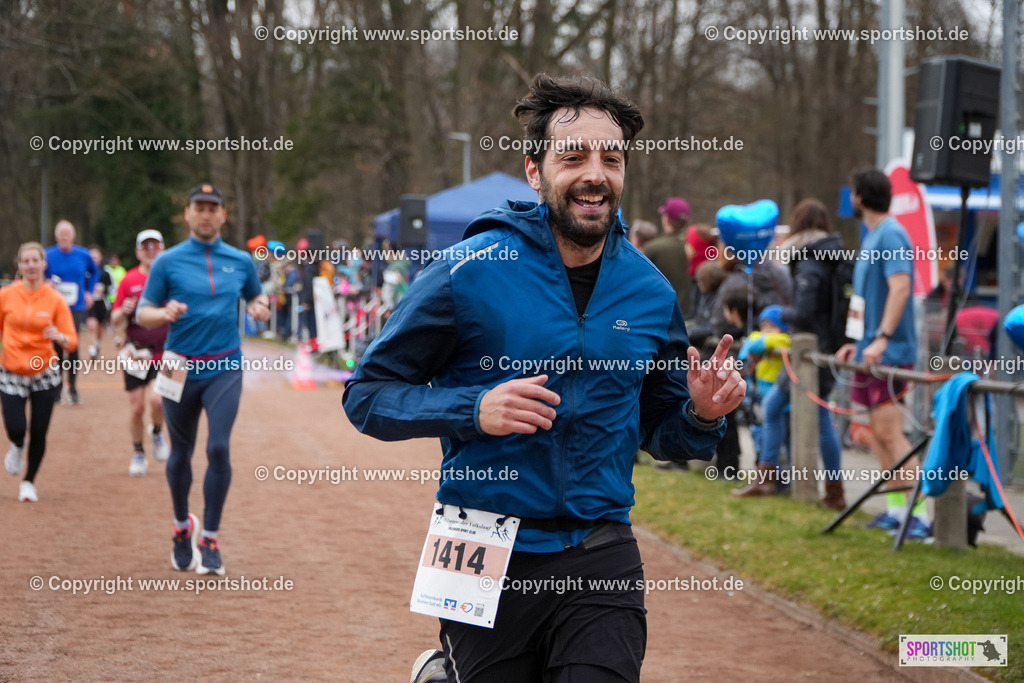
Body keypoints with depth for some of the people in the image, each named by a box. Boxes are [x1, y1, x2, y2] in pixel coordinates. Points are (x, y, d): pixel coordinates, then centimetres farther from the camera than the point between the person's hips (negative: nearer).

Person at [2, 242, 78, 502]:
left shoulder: (55, 300, -5)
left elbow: (72, 341, -8)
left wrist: (59, 337, -29)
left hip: (45, 373, 0)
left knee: (39, 432, 1)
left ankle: (29, 482, 26)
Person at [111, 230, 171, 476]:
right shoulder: (129, 280, 3)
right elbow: (115, 320, 3)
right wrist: (123, 311, -17)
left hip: (165, 353, -1)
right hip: (135, 353, 1)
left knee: (157, 399, -20)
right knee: (137, 407, 1)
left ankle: (157, 433, 13)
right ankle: (138, 453, 22)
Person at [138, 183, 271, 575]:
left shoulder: (240, 261, 7)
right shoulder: (168, 262, 1)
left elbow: (257, 299, 19)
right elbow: (143, 314, 1)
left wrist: (260, 309, -5)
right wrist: (165, 314, -21)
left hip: (224, 369, 0)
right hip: (180, 368, 0)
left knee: (219, 448, -14)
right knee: (181, 452, 11)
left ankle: (210, 539, -6)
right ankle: (182, 526, 34)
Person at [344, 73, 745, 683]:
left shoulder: (651, 292, 4)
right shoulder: (472, 271, -8)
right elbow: (367, 394, -6)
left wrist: (702, 416, -6)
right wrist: (474, 409, -21)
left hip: (601, 560, 3)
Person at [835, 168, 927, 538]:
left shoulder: (890, 234, -14)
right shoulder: (872, 237, 16)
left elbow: (900, 287, -26)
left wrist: (881, 339, -31)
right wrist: (858, 342, 24)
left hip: (889, 352, -10)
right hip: (871, 351, 10)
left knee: (890, 432, -14)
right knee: (880, 431, 12)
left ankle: (921, 514, -16)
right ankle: (895, 509, 18)